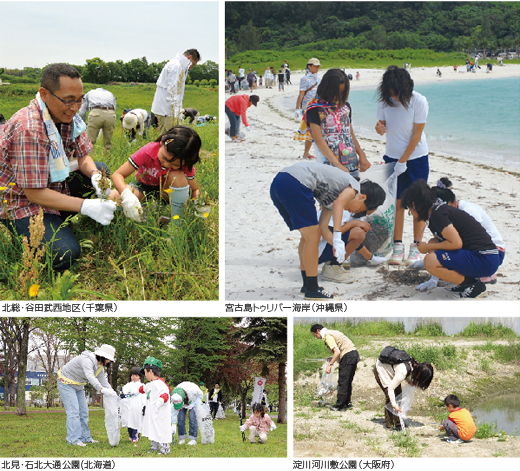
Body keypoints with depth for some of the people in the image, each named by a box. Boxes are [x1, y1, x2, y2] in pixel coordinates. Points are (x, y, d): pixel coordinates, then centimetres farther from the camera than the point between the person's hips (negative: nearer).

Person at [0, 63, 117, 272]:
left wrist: (95, 175, -19)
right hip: (22, 201, -9)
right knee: (65, 255, -25)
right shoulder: (29, 129, -31)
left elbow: (83, 157, 7)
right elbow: (34, 193, -29)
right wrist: (86, 206, -33)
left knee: (100, 170, 6)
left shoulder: (67, 115, -4)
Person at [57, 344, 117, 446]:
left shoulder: (100, 366, 0)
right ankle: (73, 439, -16)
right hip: (66, 383, -10)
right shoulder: (87, 360, -30)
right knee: (73, 411, -16)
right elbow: (90, 377, -45)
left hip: (78, 386, 10)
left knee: (83, 411, 9)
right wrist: (102, 389, -56)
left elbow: (103, 381, 0)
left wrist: (112, 392, -17)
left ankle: (85, 437, 15)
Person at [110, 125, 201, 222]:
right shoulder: (147, 152, -31)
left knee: (178, 176, -35)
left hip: (167, 191, 0)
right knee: (114, 198, -29)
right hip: (144, 187, 0)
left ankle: (177, 217, -22)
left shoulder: (185, 165, -26)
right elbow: (117, 175, -31)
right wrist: (127, 195, -52)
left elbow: (195, 190, -12)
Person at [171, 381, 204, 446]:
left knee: (192, 418, -16)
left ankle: (193, 439, -11)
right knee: (181, 418, -11)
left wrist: (192, 405, -27)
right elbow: (174, 411, -24)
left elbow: (200, 395, -20)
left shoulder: (193, 389, -43)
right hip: (184, 404, 2)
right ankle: (182, 438, 1)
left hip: (194, 401, -2)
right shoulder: (174, 397, -34)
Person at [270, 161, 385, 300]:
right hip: (295, 183, -10)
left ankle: (307, 285, 29)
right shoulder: (355, 187, 4)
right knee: (312, 236, -2)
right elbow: (338, 203, -16)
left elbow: (322, 227, 25)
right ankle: (311, 290, 5)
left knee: (308, 235, 20)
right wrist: (337, 239, -23)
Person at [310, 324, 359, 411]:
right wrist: (332, 359, 20)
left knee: (342, 382, -5)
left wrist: (330, 364, -16)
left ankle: (340, 406, -1)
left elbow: (337, 352, -19)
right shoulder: (332, 332, 22)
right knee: (348, 382, 17)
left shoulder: (327, 336, -9)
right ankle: (348, 403, 22)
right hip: (354, 354, 10)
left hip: (348, 357, -10)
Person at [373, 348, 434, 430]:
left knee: (399, 394, 4)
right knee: (390, 396, -13)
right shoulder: (402, 373, -38)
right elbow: (390, 388, -30)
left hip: (389, 368, 9)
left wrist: (409, 380, -10)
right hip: (381, 370, -9)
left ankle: (397, 422, 10)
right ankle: (389, 425, -4)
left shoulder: (414, 364, -15)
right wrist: (394, 405, -27)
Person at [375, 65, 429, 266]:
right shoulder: (385, 101, -6)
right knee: (397, 203, 4)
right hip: (393, 157, 3)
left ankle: (416, 247, 9)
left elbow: (417, 134, -15)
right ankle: (397, 246, 11)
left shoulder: (418, 101, -17)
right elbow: (382, 125, 4)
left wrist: (403, 161, -14)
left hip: (416, 158, -3)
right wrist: (380, 128, -21)